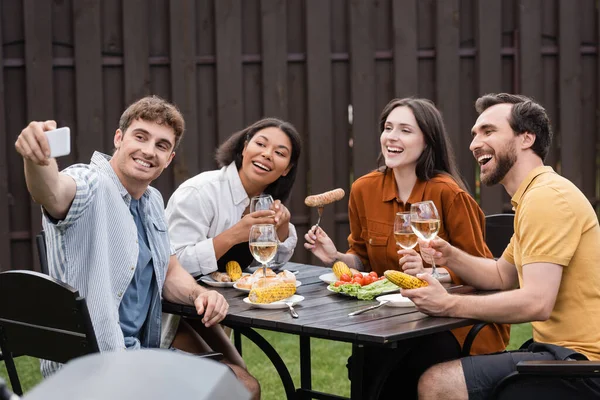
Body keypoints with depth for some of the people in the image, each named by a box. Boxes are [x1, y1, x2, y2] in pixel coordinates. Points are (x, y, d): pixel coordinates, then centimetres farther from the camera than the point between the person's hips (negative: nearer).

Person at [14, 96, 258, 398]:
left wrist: (198, 294, -2)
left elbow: (170, 272, 20)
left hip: (141, 351, 9)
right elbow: (53, 193, -40)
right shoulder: (90, 185, -16)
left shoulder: (152, 201, 11)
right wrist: (37, 158, -63)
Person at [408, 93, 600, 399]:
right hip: (560, 350, 11)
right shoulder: (532, 196, 18)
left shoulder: (547, 197, -18)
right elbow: (503, 276, 24)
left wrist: (449, 305, -19)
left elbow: (536, 302, -26)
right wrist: (450, 257, 5)